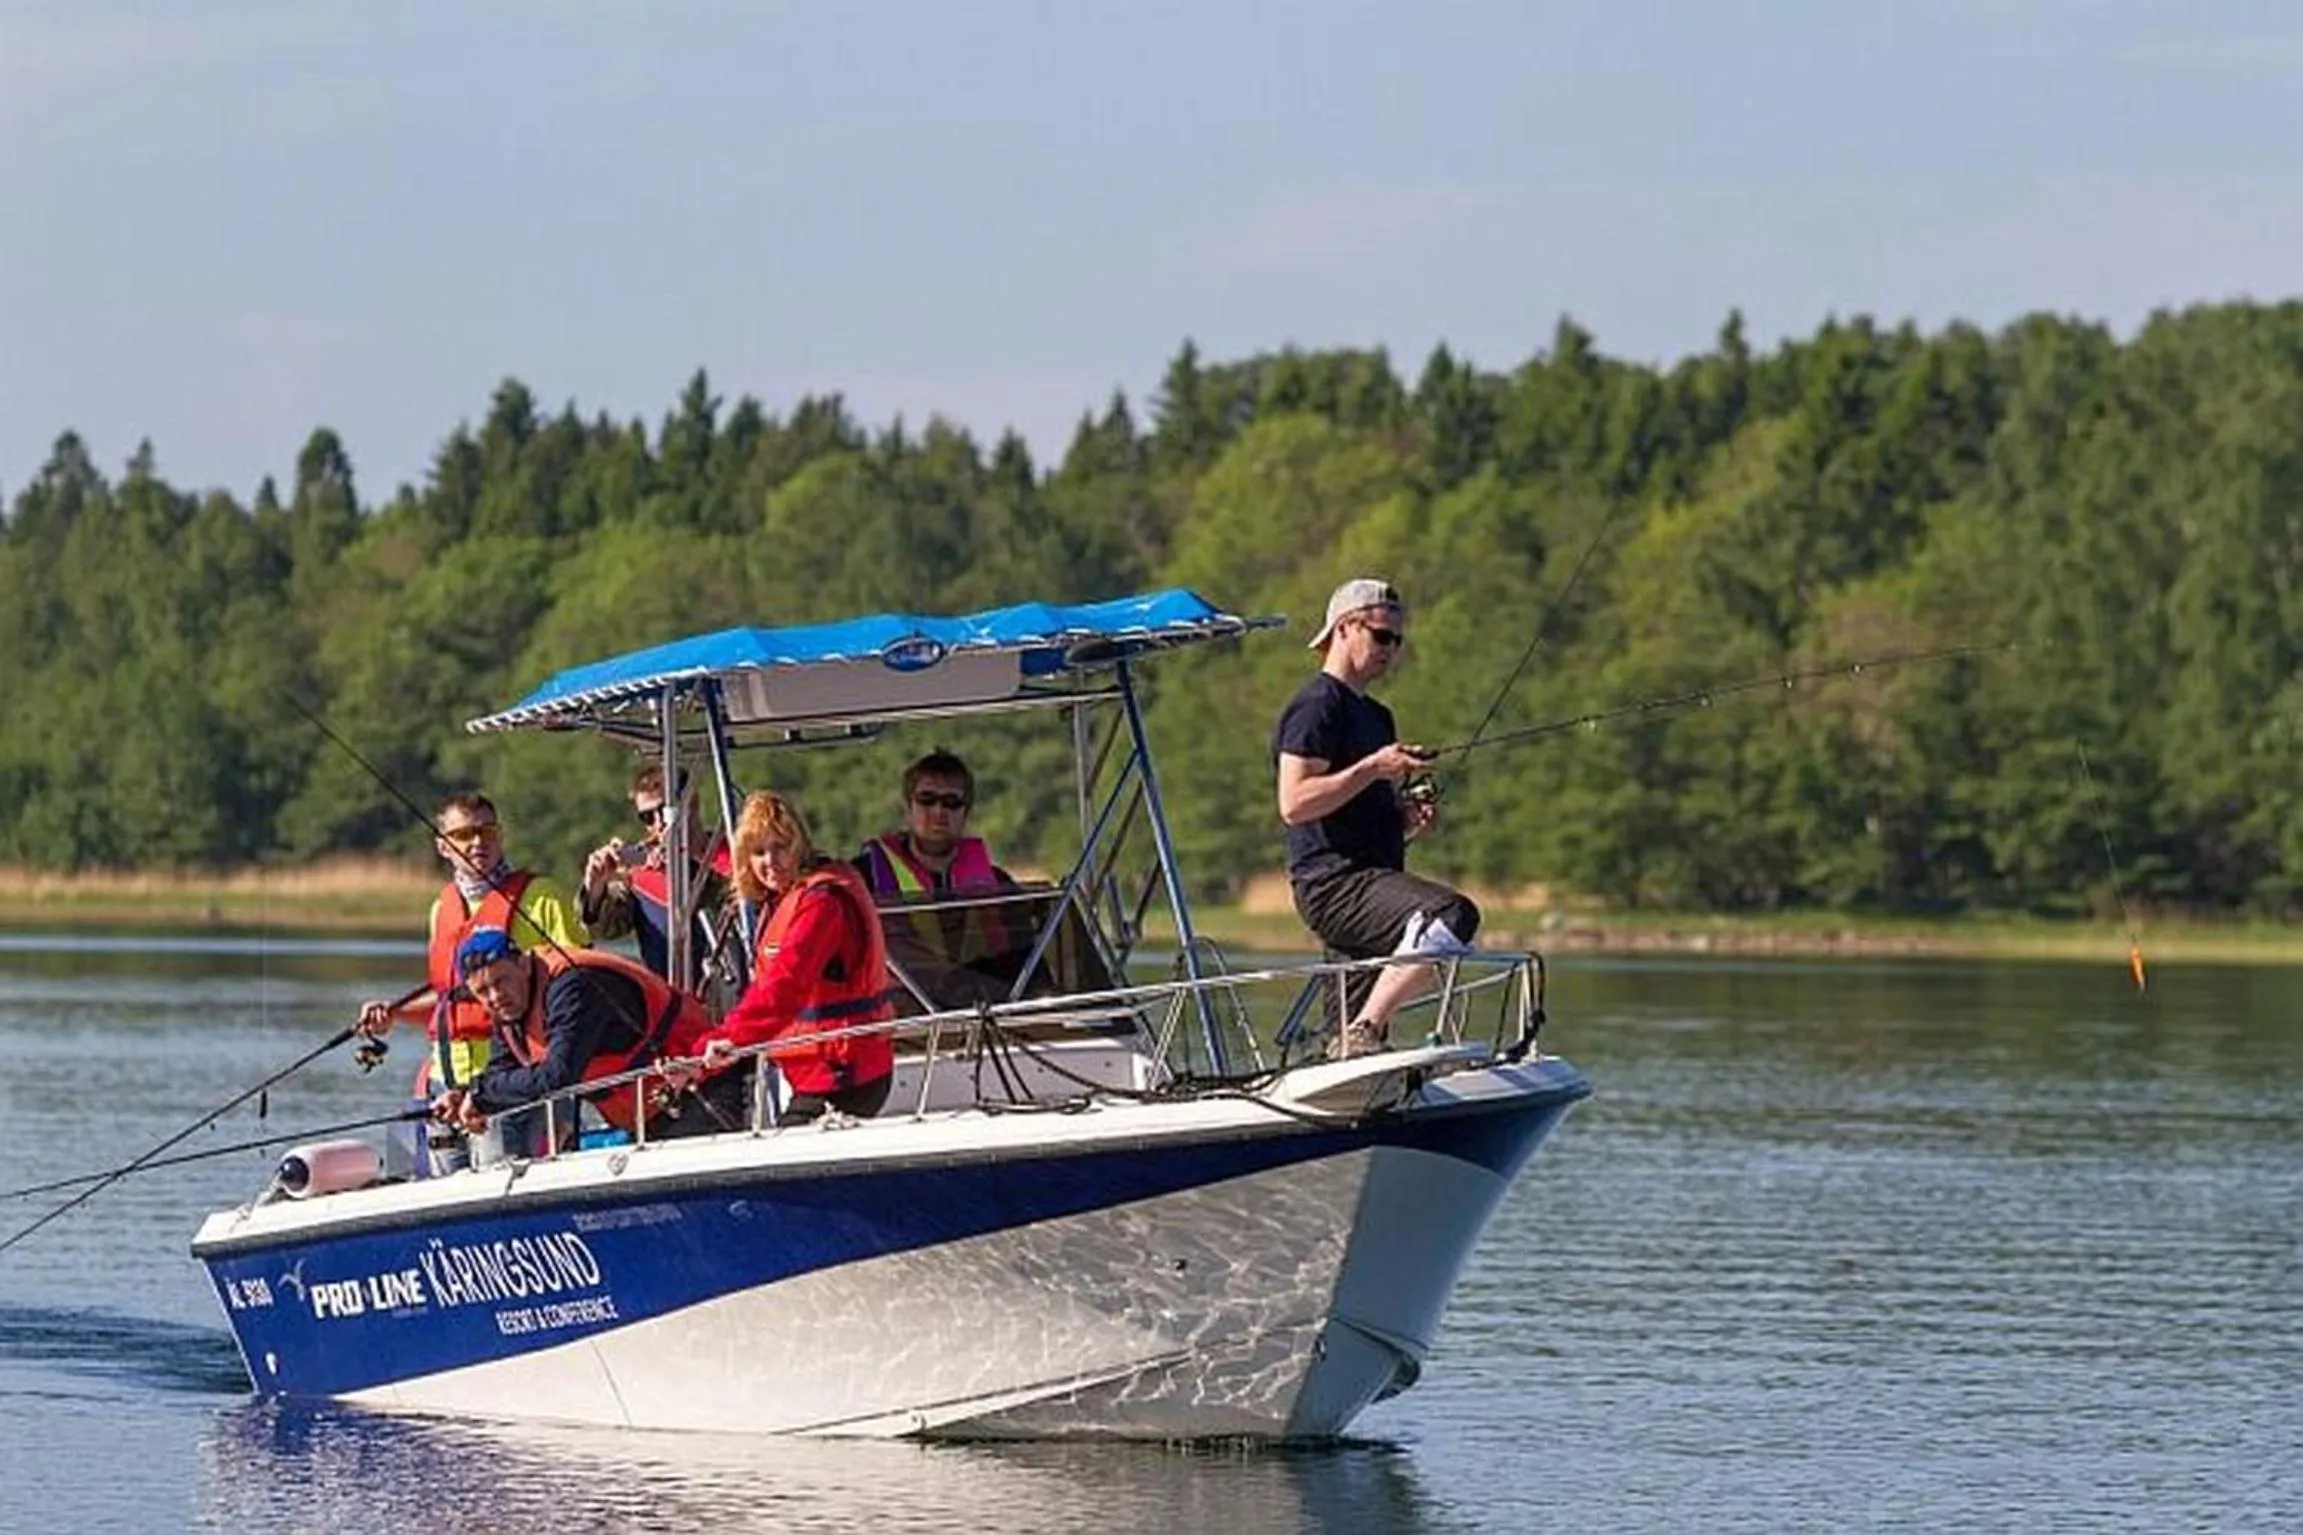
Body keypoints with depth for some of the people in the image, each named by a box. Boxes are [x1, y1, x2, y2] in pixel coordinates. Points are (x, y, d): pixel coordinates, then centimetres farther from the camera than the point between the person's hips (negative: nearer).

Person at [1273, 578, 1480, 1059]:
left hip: (1369, 883, 10)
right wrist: (1372, 768, -19)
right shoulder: (1316, 707, -5)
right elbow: (1294, 803, -16)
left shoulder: (1374, 715, 25)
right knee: (1451, 915, -31)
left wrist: (1407, 818, 12)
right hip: (1333, 880, -10)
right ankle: (1360, 1035, -33)